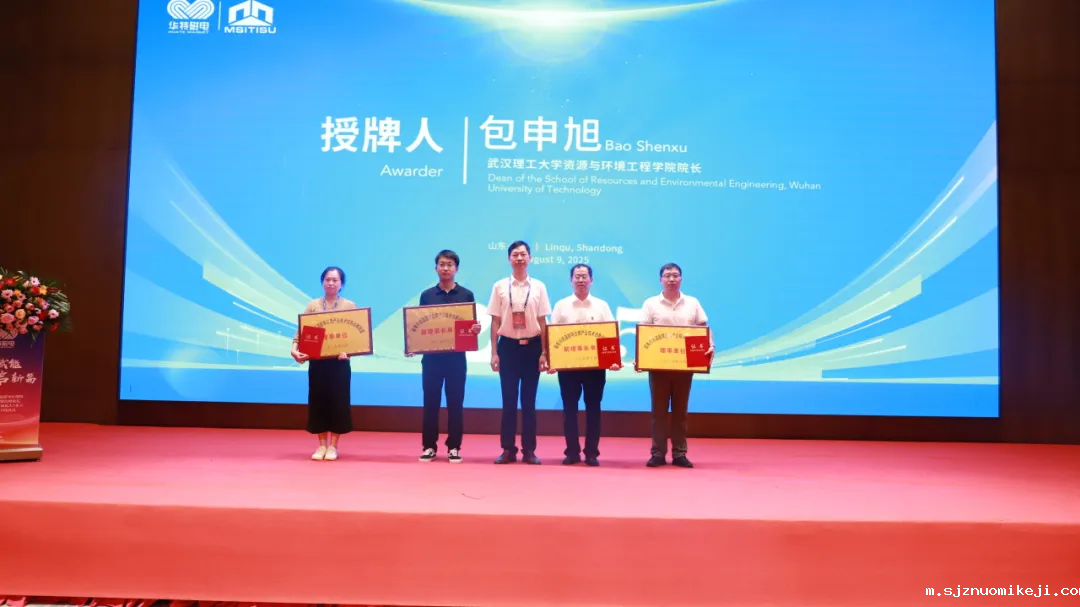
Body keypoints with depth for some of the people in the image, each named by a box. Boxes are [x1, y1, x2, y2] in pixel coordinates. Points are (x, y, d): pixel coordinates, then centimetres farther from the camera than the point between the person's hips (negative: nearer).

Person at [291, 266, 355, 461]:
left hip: (339, 362, -1)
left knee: (338, 401, 2)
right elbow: (301, 332, -2)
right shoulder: (313, 305, 5)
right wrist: (295, 349, -19)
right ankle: (322, 445, 17)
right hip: (317, 361, 1)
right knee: (318, 401, 5)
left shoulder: (349, 306, 3)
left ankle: (333, 446, 13)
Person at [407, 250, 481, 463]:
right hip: (431, 356, 1)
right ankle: (429, 446, 13)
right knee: (430, 402, 4)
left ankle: (454, 447, 12)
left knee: (455, 403, 3)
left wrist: (476, 329, -19)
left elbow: (472, 325, 4)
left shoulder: (466, 295, 3)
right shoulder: (427, 295, 6)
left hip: (456, 356, -1)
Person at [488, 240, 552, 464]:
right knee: (509, 400, 4)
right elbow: (495, 322, 3)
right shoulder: (500, 286, 2)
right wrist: (494, 352, -1)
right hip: (508, 346, 0)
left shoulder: (538, 287, 2)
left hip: (531, 346, 0)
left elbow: (542, 322, 3)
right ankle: (508, 449, 12)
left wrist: (544, 353, -1)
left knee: (529, 400, 6)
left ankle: (529, 450, 13)